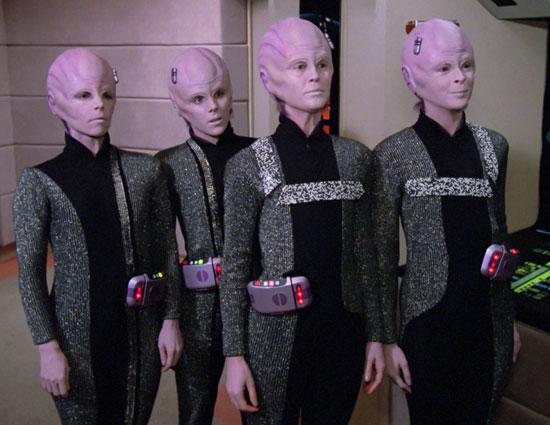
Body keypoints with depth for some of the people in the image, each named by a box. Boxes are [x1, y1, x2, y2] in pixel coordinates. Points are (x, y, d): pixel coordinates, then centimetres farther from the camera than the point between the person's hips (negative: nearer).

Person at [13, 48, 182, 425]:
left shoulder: (145, 170, -3)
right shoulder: (39, 181, -7)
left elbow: (166, 253, 2)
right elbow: (30, 273, -6)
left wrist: (170, 320, 0)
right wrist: (48, 347, -8)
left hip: (140, 333, 2)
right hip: (76, 334, -1)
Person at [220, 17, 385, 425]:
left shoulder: (355, 157, 2)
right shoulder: (249, 164, -7)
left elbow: (365, 253, 6)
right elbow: (235, 266, -5)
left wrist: (375, 334, 6)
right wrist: (235, 355, -6)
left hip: (343, 333, 3)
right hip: (276, 338, -3)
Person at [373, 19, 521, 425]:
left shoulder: (493, 145, 3)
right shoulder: (394, 154, -12)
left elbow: (498, 234, 11)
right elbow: (383, 254, -8)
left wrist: (509, 319, 15)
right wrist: (387, 338, -8)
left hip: (491, 322, 4)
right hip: (429, 323, -4)